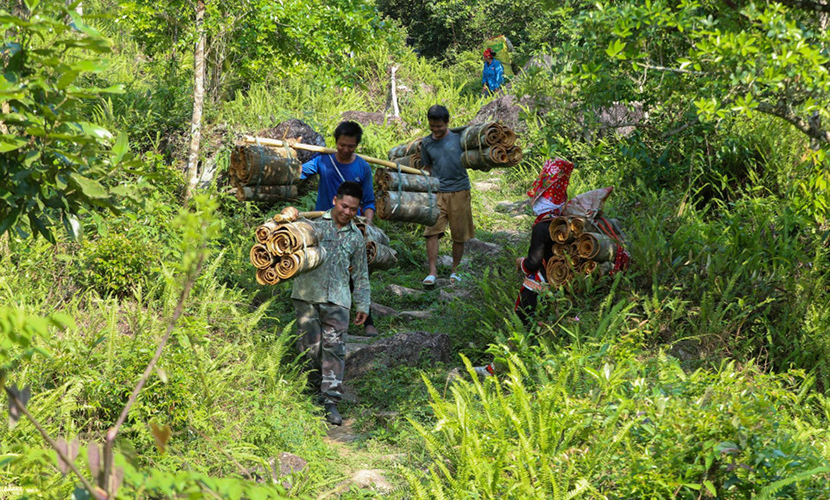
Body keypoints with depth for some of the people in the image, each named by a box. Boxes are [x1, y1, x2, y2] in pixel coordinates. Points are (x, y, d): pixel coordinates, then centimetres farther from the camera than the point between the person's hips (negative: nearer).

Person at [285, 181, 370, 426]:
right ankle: (317, 385, 23)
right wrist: (288, 215, -14)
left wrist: (363, 305, 16)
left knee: (334, 348, -7)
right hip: (307, 295, -1)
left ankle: (331, 401, -6)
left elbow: (361, 275, 20)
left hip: (337, 300, 1)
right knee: (310, 346, 0)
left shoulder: (356, 237, 15)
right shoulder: (315, 223, 6)